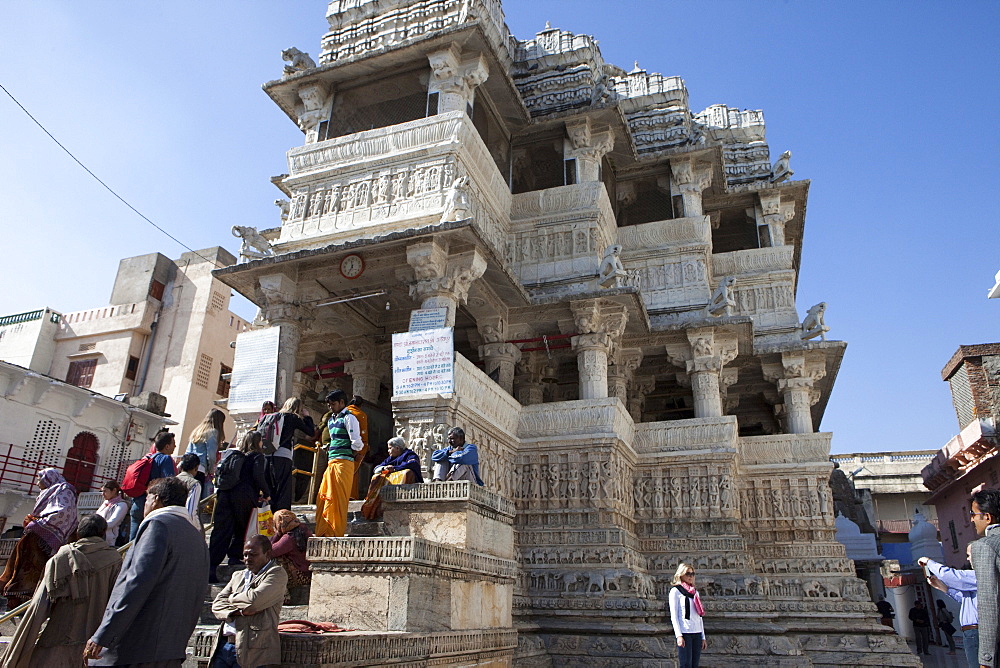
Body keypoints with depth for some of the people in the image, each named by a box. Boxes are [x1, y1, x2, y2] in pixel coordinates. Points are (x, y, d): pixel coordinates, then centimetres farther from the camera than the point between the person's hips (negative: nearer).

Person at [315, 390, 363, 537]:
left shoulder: (348, 418, -7)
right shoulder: (331, 420, 21)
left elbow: (357, 442, -13)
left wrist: (352, 455, -1)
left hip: (343, 463, -9)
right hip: (331, 463, 9)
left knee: (339, 499, -7)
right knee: (323, 497, 8)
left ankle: (337, 533, -1)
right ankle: (323, 532, 16)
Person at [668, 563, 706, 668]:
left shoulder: (695, 592, 18)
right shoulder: (675, 591, 0)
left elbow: (700, 616, 18)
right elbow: (673, 616, -5)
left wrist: (703, 637, 13)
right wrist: (678, 635, -14)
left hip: (697, 633, 6)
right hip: (685, 633, -6)